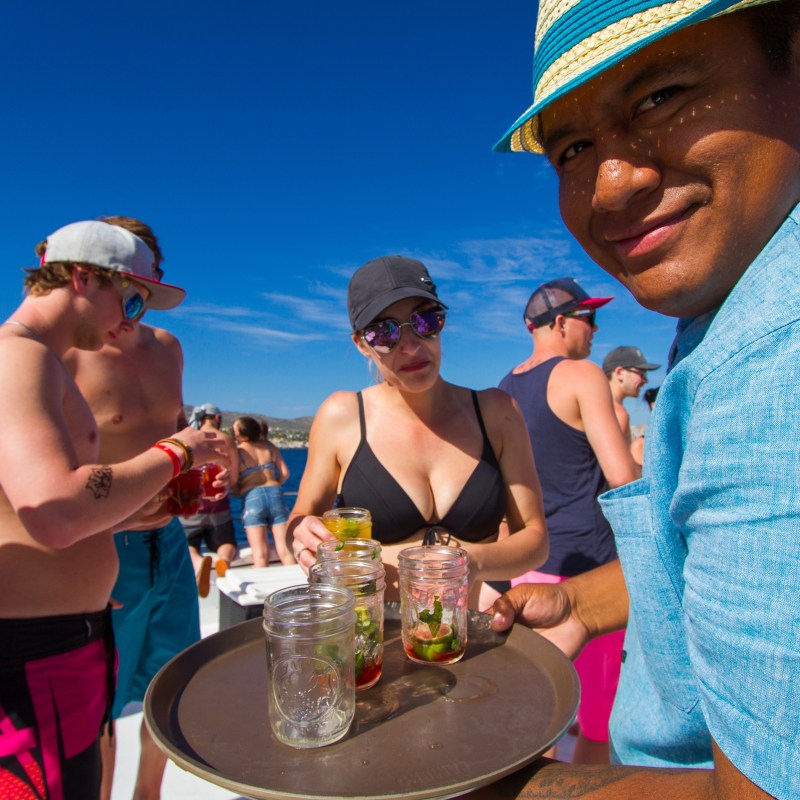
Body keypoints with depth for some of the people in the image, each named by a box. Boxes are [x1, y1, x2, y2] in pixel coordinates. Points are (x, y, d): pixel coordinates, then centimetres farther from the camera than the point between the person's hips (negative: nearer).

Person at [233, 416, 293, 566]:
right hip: (275, 494, 3)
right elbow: (285, 473, 10)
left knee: (260, 555, -3)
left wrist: (240, 491, 20)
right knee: (285, 550, 4)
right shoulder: (269, 446, 11)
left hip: (251, 498, -3)